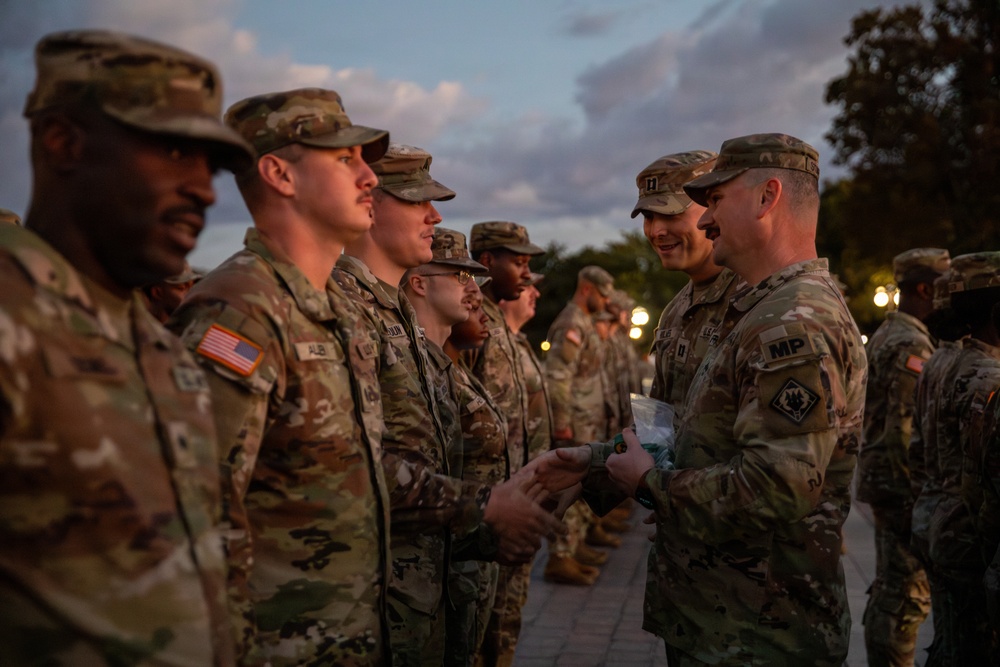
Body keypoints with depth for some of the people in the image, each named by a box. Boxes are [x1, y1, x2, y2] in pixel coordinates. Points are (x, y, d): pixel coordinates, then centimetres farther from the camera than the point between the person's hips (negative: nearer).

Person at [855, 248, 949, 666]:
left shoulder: (884, 336, 14)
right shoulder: (913, 347, -18)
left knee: (889, 588, 20)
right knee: (907, 595, -3)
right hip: (903, 487, -11)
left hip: (881, 477, 11)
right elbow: (904, 433, -24)